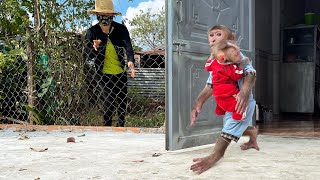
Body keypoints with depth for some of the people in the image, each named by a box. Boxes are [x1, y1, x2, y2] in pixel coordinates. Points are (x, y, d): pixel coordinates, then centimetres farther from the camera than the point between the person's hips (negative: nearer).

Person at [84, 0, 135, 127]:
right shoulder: (92, 32, -7)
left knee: (122, 100, 12)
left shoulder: (121, 29, -7)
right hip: (104, 74, -2)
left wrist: (130, 61, -41)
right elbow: (87, 57, -8)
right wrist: (94, 49, -31)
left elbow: (128, 46, -21)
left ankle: (121, 125, 33)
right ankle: (107, 126, 11)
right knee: (109, 100, -9)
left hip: (121, 73, 2)